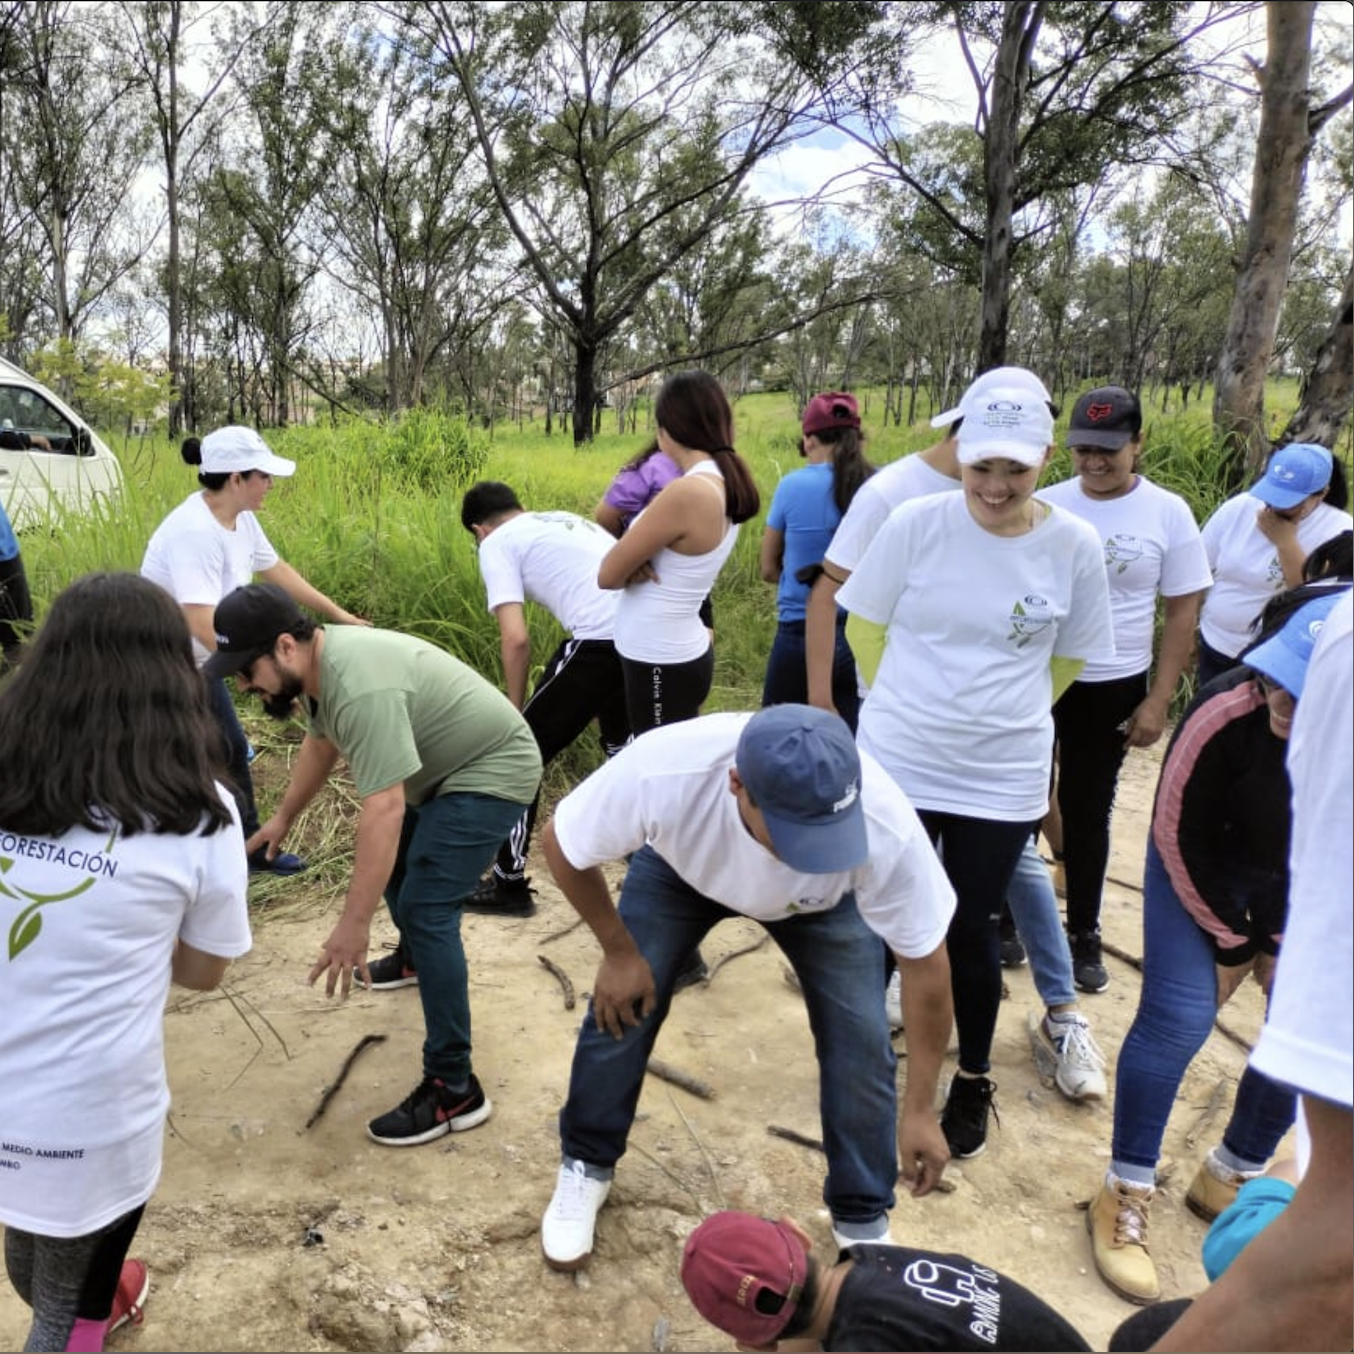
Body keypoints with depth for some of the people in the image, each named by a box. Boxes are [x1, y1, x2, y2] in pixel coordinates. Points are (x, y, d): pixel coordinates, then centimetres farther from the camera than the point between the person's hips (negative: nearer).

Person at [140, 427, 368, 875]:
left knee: (232, 752, 20)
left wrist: (339, 614, 15)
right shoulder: (195, 531, -32)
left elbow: (276, 570, 11)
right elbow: (204, 624, -41)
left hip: (197, 664, 9)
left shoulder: (241, 518, -4)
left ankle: (250, 848, 37)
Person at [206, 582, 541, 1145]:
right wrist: (282, 818, 26)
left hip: (489, 771, -10)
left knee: (425, 908, -16)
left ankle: (455, 1090, -11)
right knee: (392, 861, 26)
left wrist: (352, 927, -36)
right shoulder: (316, 665, -1)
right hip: (441, 768, 10)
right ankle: (414, 958, 54)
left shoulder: (361, 688, -33)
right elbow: (320, 743, 18)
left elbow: (383, 810, -37)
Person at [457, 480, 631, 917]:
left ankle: (509, 886, 15)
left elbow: (516, 639, -4)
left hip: (600, 639, -8)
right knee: (620, 739, 34)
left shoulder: (497, 543, 8)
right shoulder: (566, 520, 30)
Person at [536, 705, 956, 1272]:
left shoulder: (886, 827, -42)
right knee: (620, 1008, -5)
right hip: (681, 866, 0)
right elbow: (561, 844, -22)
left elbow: (925, 962, -24)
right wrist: (619, 951, -15)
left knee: (859, 1039, -8)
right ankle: (585, 1169, 23)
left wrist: (918, 1108, -18)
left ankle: (863, 1218, 18)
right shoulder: (660, 772, -44)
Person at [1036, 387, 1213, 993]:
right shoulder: (1044, 505, -4)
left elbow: (1182, 613, -2)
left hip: (1112, 688, -1)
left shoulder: (1168, 513, -5)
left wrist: (1158, 701, -6)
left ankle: (1083, 934, 28)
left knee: (1087, 810, 11)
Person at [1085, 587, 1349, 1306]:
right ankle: (1124, 1198, 3)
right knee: (1177, 1018, -12)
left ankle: (1228, 1179, 25)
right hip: (1204, 867, -3)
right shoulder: (1226, 710, -37)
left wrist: (1282, 941, -8)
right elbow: (1178, 834, -21)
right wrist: (1231, 941, -12)